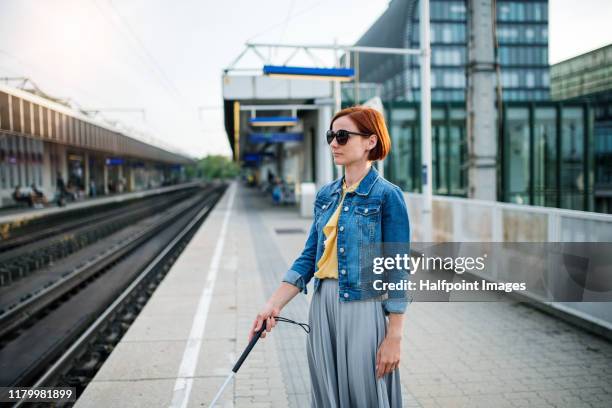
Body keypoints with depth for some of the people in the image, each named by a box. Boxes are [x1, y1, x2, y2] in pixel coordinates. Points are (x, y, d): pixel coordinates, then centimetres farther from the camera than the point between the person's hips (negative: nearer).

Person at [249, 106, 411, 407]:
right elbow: (309, 257, 8)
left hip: (364, 310, -6)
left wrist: (394, 337, -12)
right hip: (322, 307, 6)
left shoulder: (387, 195, -10)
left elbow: (397, 272, -11)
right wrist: (273, 306, 0)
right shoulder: (326, 195, 8)